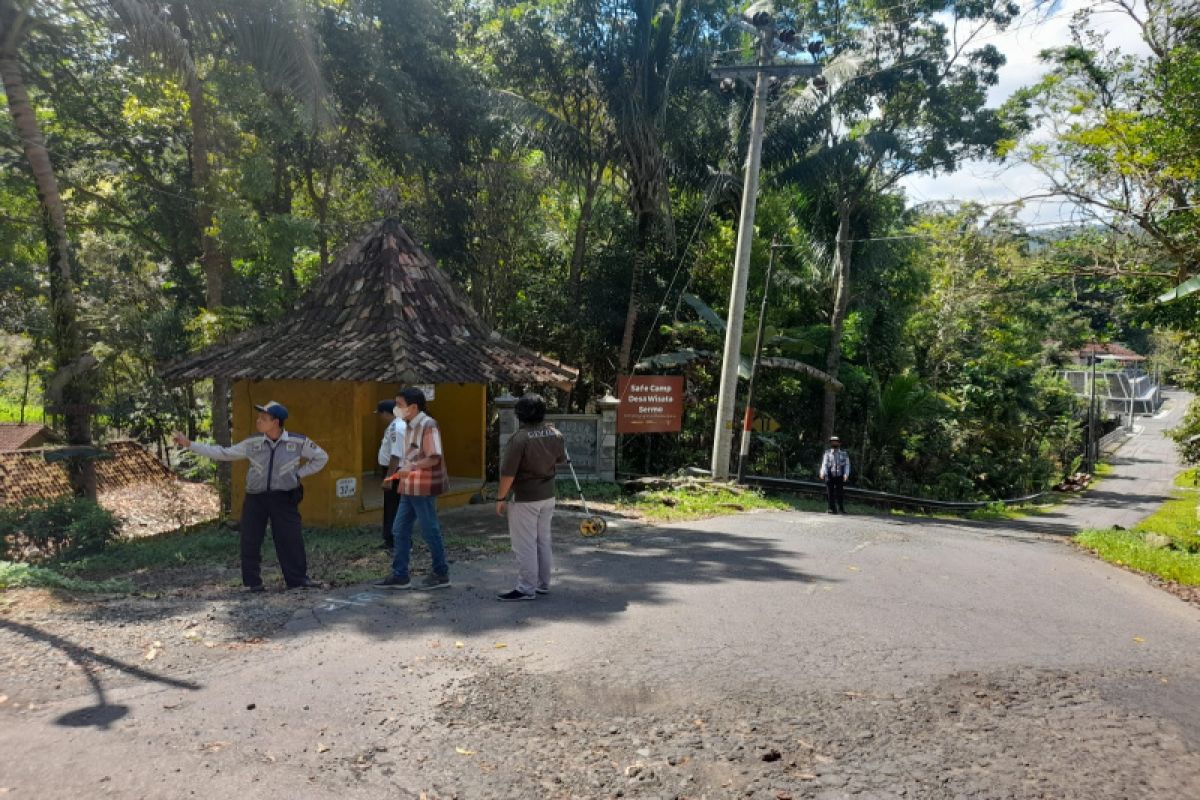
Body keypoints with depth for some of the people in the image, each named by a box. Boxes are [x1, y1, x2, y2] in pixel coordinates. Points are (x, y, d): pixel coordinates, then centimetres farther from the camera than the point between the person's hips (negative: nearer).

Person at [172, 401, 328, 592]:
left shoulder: (299, 442, -6)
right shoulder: (252, 444, 1)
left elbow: (321, 457, 6)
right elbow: (222, 453, 5)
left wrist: (299, 474, -1)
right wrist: (189, 444, 3)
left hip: (284, 498, -2)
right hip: (255, 498, 3)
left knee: (291, 540, -4)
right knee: (250, 541, 3)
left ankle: (298, 579, 8)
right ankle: (253, 582, 16)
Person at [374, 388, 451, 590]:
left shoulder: (427, 425, -16)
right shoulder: (409, 426, 12)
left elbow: (434, 459, -22)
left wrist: (411, 468, -25)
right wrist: (401, 472, 10)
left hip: (423, 488, -9)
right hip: (409, 488, 9)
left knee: (430, 531, 1)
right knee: (400, 530, 10)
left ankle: (441, 575, 14)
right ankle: (400, 576, 18)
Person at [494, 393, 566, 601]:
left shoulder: (519, 438, -22)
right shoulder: (555, 435, -1)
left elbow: (508, 473, -20)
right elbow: (561, 460, 16)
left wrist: (500, 498, -10)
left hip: (524, 499, -7)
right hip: (548, 496, 7)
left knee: (525, 545, 2)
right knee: (543, 541, 17)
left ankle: (526, 589, 7)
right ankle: (543, 584, 27)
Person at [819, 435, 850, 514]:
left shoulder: (843, 453, 8)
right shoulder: (827, 453, 6)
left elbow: (847, 465, 2)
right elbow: (824, 464, -2)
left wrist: (846, 474, -14)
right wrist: (823, 473, -19)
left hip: (840, 477, 0)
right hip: (830, 477, 0)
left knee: (840, 493, -1)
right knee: (830, 493, 0)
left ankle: (841, 509, 9)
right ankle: (832, 509, 7)